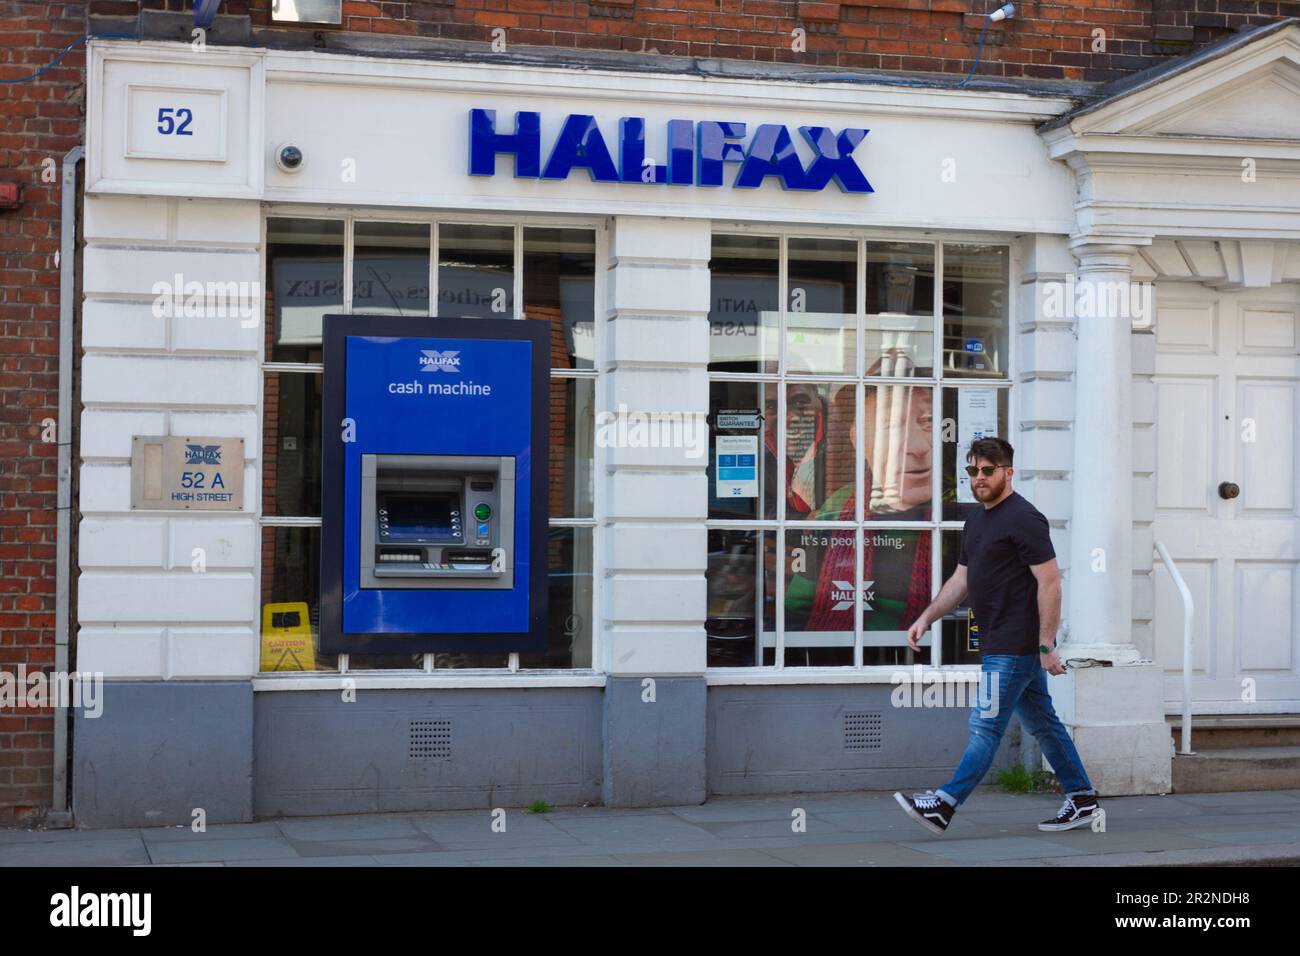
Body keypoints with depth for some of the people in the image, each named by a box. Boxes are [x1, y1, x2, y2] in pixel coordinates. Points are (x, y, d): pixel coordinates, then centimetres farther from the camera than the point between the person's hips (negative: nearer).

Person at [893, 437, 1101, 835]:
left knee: (985, 725, -8)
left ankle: (945, 805, -8)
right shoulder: (977, 521, 16)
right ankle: (1082, 800, 21)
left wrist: (1046, 646, -21)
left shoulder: (1023, 519, -14)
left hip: (1015, 648, -10)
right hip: (1000, 645, 10)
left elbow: (1049, 582, -18)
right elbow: (960, 579, 23)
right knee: (1043, 723, 13)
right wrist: (927, 617, 13)